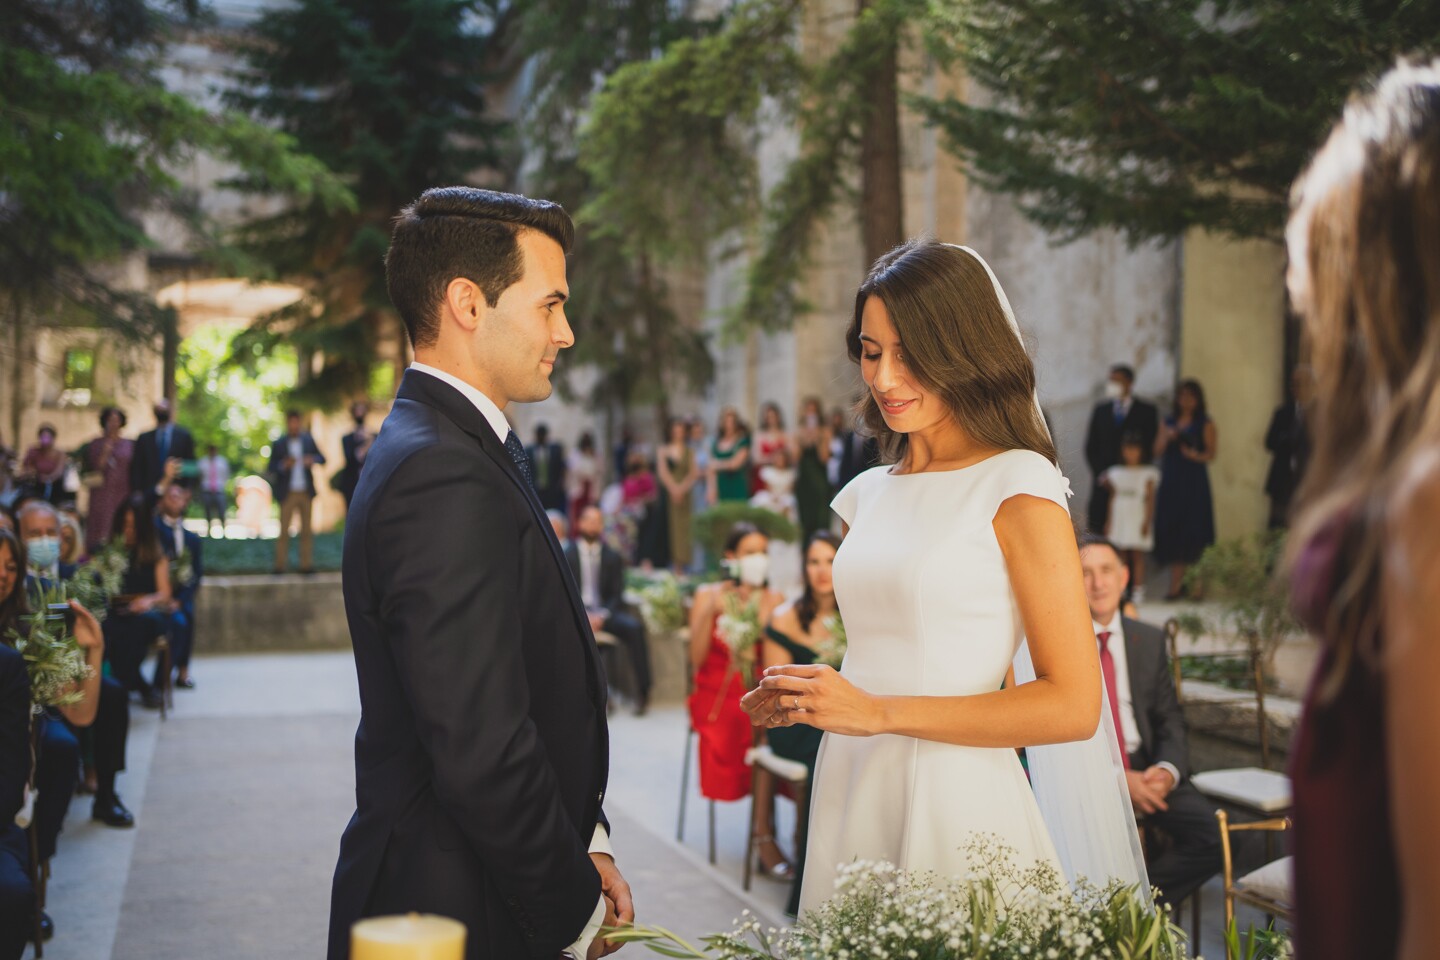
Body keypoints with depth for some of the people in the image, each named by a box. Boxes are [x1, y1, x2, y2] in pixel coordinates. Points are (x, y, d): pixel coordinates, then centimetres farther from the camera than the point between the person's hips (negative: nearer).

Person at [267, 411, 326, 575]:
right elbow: (272, 467, -1)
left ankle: (306, 564, 6)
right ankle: (280, 565, 0)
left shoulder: (308, 440, 8)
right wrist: (284, 465, -20)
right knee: (284, 530, -3)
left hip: (306, 492, 2)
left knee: (307, 530, 3)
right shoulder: (279, 444, 2)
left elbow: (321, 458, 8)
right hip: (288, 492, -2)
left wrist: (312, 460, -14)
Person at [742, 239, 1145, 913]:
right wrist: (802, 701, 2)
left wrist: (881, 712, -15)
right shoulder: (868, 495, 12)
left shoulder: (1018, 486, -7)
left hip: (957, 806, -6)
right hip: (852, 798, 6)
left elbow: (1073, 705, -13)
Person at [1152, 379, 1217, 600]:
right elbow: (1157, 452, 13)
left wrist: (1196, 455, -23)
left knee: (1188, 534, -7)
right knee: (1169, 531, 0)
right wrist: (1166, 437, -5)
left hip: (1193, 484, -4)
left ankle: (1176, 585, -6)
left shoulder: (1205, 424, 3)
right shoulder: (1169, 422, 16)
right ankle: (1178, 582, 8)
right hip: (1170, 482, 4)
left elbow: (1211, 453, -4)